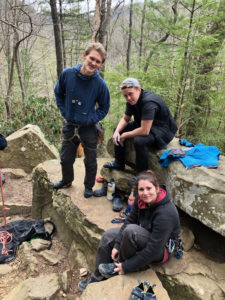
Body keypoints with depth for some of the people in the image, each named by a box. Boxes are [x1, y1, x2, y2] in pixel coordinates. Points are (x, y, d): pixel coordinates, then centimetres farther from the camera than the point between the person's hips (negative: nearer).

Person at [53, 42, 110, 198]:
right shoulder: (67, 74, -10)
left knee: (90, 161, 12)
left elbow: (104, 108, -1)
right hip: (69, 126, 3)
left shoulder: (100, 84, -15)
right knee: (66, 158, 19)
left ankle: (89, 186, 36)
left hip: (89, 129, -2)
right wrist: (64, 112, 0)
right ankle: (67, 181, 46)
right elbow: (59, 94, 8)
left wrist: (91, 119, -12)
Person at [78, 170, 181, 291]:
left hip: (162, 249, -8)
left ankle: (121, 264, -7)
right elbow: (129, 220, -4)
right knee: (108, 236, 2)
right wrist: (117, 245, -11)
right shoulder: (141, 200, -12)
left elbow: (153, 249, -31)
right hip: (146, 236, 8)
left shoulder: (166, 213, -34)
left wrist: (126, 267, -25)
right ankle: (98, 278, 14)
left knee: (132, 230, -34)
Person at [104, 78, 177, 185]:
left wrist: (125, 135, -21)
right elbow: (125, 119, 9)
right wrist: (117, 132, -10)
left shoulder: (148, 102, -32)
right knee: (119, 130, 6)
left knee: (139, 140, -36)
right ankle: (119, 163, 18)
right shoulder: (132, 100, -4)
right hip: (145, 124, 9)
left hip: (164, 130, -9)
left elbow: (144, 131, -36)